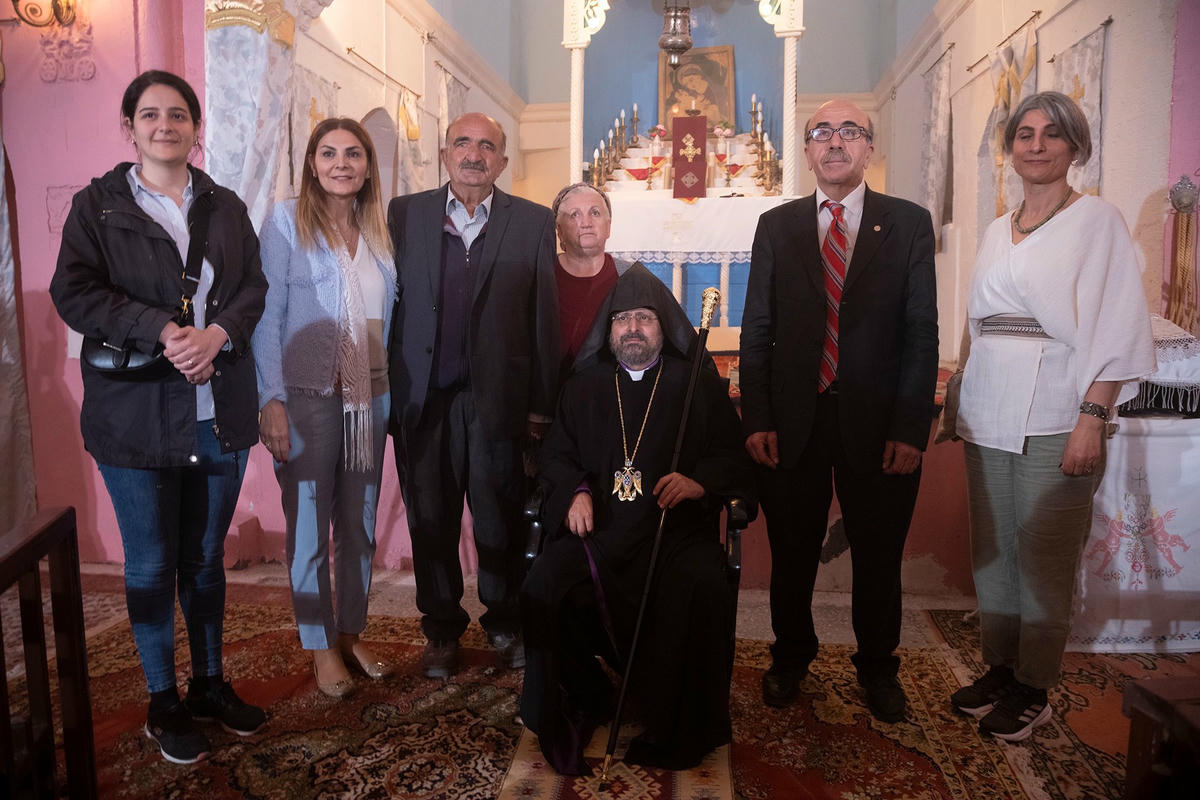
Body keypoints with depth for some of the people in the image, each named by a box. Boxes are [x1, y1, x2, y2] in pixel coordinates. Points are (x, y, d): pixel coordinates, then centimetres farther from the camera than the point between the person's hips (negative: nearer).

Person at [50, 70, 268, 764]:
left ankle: (210, 683, 31)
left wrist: (216, 333, -16)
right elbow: (74, 293, -6)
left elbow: (254, 286, 4)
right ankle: (164, 702, 24)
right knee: (152, 564, 7)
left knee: (206, 557, 14)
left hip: (220, 414, 3)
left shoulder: (226, 207, 12)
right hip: (137, 415, -2)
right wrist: (164, 333, -19)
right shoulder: (97, 205, 3)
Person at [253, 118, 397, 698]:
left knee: (360, 524, 12)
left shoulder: (378, 229, 10)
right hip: (307, 399, -4)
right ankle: (321, 647, 21)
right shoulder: (286, 221, -4)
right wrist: (271, 401, -13)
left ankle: (351, 633, 28)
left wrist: (391, 390, 6)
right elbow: (267, 315, -8)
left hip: (368, 399, 5)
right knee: (309, 527, 6)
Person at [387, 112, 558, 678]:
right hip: (422, 397, 1)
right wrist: (389, 394, -2)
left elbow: (544, 318, 1)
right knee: (430, 520, 12)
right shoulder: (405, 214, 6)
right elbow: (389, 304, 3)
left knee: (501, 522, 10)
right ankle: (442, 628, 31)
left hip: (498, 397, -1)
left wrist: (542, 403, -2)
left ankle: (504, 622, 32)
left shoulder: (533, 223, 4)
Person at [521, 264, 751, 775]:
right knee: (545, 583, -27)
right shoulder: (582, 387, 22)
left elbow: (735, 459, 10)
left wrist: (699, 482, -10)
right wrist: (576, 492, -2)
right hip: (598, 527, 2)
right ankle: (582, 704, -4)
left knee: (703, 590, -33)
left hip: (676, 528, -1)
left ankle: (678, 730, -13)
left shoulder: (700, 384, 15)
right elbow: (555, 456, 19)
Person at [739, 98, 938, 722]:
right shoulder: (776, 226, 7)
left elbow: (922, 333, -1)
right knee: (791, 554, 12)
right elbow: (756, 330, 4)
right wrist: (756, 420, -5)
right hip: (793, 422, 1)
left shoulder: (909, 224, 3)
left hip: (877, 424, 0)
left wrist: (910, 429, -9)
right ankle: (791, 657, 35)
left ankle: (878, 668, 36)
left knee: (878, 557, 13)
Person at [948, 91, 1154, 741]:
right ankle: (999, 668, 25)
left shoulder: (1097, 220, -2)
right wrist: (961, 405, 13)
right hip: (988, 417, 6)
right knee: (990, 550, 11)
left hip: (1053, 417, -6)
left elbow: (1118, 329, -8)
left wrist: (1092, 419, -17)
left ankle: (1032, 688, 16)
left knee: (1042, 559, 1)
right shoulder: (998, 231, 16)